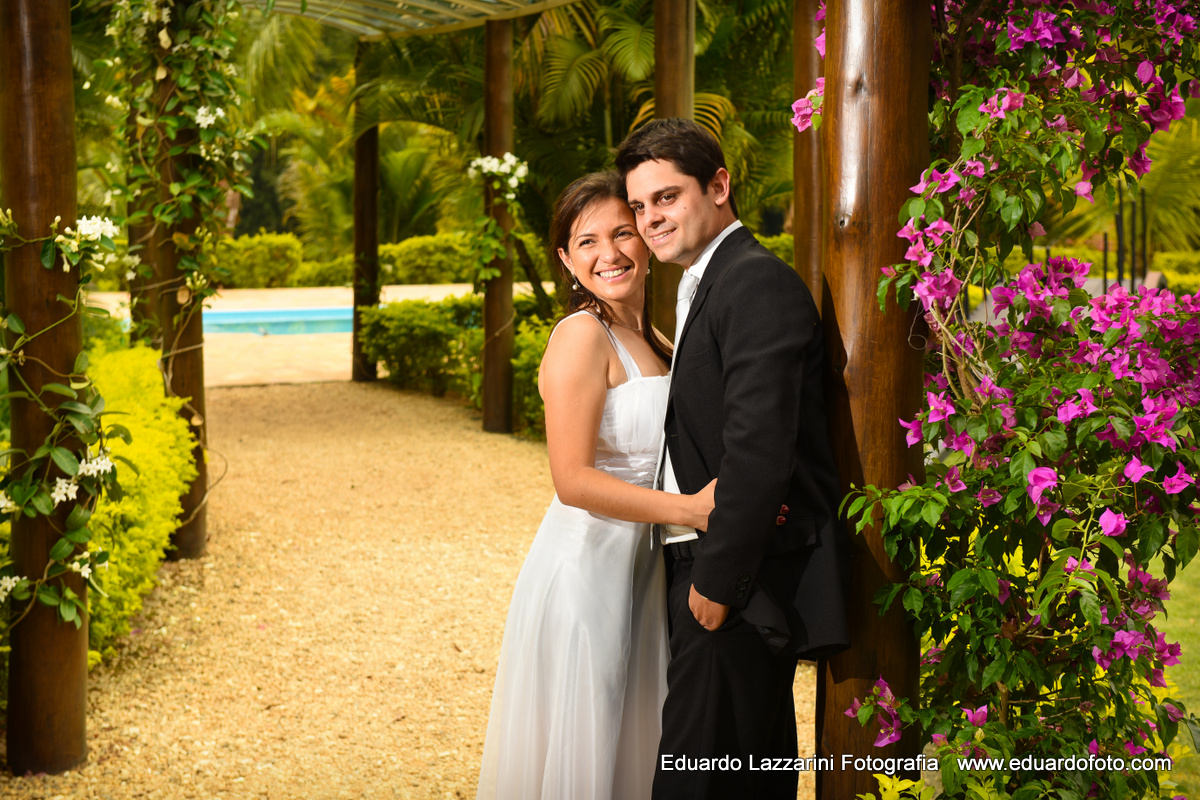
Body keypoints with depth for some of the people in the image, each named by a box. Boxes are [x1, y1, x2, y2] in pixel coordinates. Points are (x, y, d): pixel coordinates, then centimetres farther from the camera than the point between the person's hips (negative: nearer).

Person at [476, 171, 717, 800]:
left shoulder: (654, 343, 13)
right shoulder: (582, 335, -14)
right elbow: (574, 480, -20)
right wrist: (690, 508, -23)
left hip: (642, 571, 8)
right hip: (586, 566, -8)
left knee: (634, 743, 17)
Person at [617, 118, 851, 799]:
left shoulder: (758, 284, -14)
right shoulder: (706, 285, 19)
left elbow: (759, 449, -23)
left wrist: (716, 579, -18)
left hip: (741, 581, -10)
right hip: (713, 568, 10)